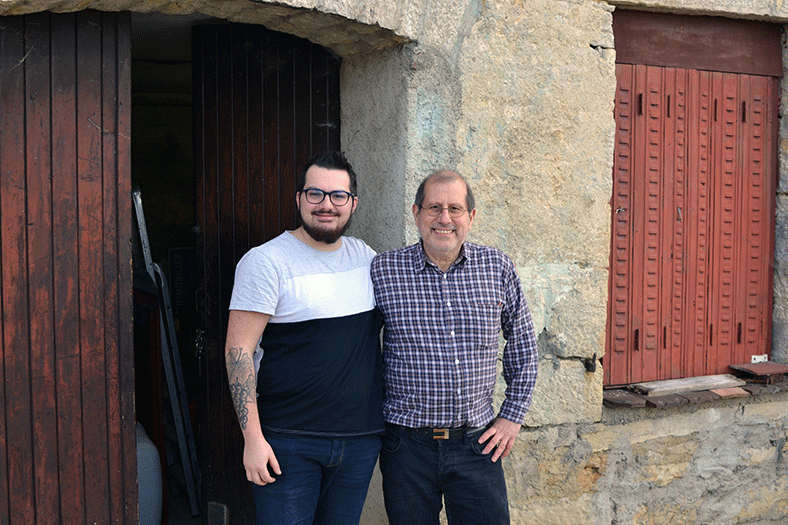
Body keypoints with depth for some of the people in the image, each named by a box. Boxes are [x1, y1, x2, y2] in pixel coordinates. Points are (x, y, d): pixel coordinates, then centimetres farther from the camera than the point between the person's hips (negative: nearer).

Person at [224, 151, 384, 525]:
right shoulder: (266, 261, -8)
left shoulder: (366, 257, 9)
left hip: (361, 438, 5)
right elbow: (238, 351, -12)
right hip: (288, 443, -5)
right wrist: (252, 438, -17)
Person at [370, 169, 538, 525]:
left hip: (478, 443, 1)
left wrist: (513, 416, 9)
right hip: (407, 444, -1)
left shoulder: (498, 268, 1)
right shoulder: (383, 270, -4)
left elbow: (522, 345, 12)